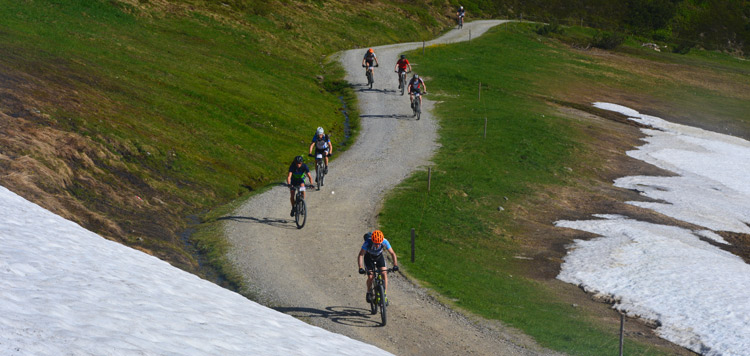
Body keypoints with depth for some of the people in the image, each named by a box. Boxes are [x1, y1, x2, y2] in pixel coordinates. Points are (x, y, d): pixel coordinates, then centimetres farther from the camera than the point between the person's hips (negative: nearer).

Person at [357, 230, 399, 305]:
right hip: (369, 258, -1)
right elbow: (360, 255, -37)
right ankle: (369, 293, 12)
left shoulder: (385, 242, -32)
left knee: (384, 274, -18)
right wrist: (360, 268, -49)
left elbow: (392, 253, -25)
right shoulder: (367, 243, -36)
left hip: (379, 257, 1)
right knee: (370, 277, -16)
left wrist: (395, 265, -39)